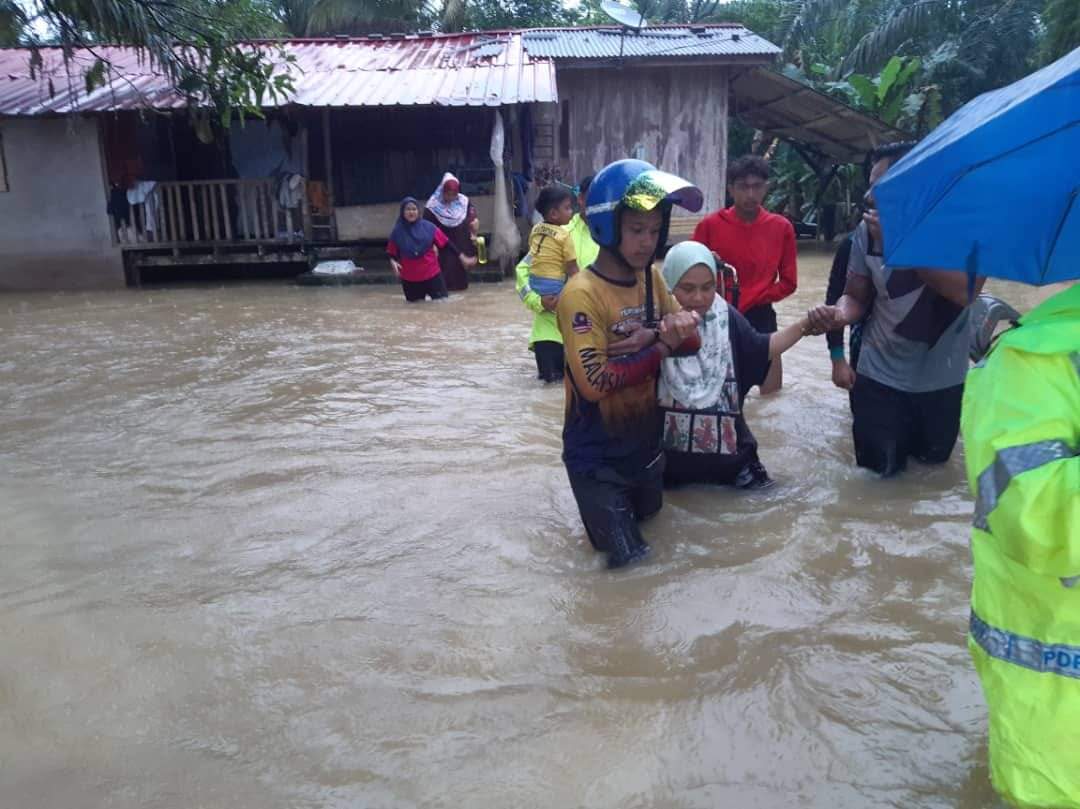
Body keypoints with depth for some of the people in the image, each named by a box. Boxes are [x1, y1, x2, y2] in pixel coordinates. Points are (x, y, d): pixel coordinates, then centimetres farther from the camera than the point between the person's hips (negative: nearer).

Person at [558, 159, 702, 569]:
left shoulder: (653, 278, -2)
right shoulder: (581, 294, -24)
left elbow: (691, 339, -2)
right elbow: (594, 384, -29)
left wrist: (654, 336, -23)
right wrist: (663, 347, -23)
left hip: (645, 436, 7)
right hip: (597, 450, -6)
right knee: (626, 552, 6)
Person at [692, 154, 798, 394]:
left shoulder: (781, 227, 0)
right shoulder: (710, 225, -5)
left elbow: (789, 282, 5)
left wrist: (755, 298, -9)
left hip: (760, 319, 1)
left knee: (772, 397, 2)